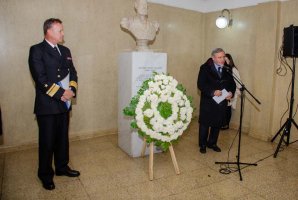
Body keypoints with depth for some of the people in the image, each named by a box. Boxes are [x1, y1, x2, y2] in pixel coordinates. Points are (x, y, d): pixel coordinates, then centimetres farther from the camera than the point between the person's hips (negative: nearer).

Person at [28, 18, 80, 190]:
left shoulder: (65, 50, 14)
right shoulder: (37, 50, -7)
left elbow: (73, 72, 11)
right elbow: (41, 78, -16)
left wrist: (72, 89, -6)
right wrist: (60, 94, -17)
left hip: (64, 103, 6)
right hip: (47, 105, -6)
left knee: (63, 138, 16)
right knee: (47, 141, 6)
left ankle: (62, 167, 33)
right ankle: (46, 174, 23)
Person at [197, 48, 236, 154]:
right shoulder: (205, 68, -8)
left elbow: (232, 83, 11)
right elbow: (200, 84, -14)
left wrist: (231, 92, -10)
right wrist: (213, 92, -25)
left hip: (222, 101, 4)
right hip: (208, 102, -4)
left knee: (218, 124, 13)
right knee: (204, 123, 7)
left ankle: (212, 143, 31)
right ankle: (202, 144, 24)